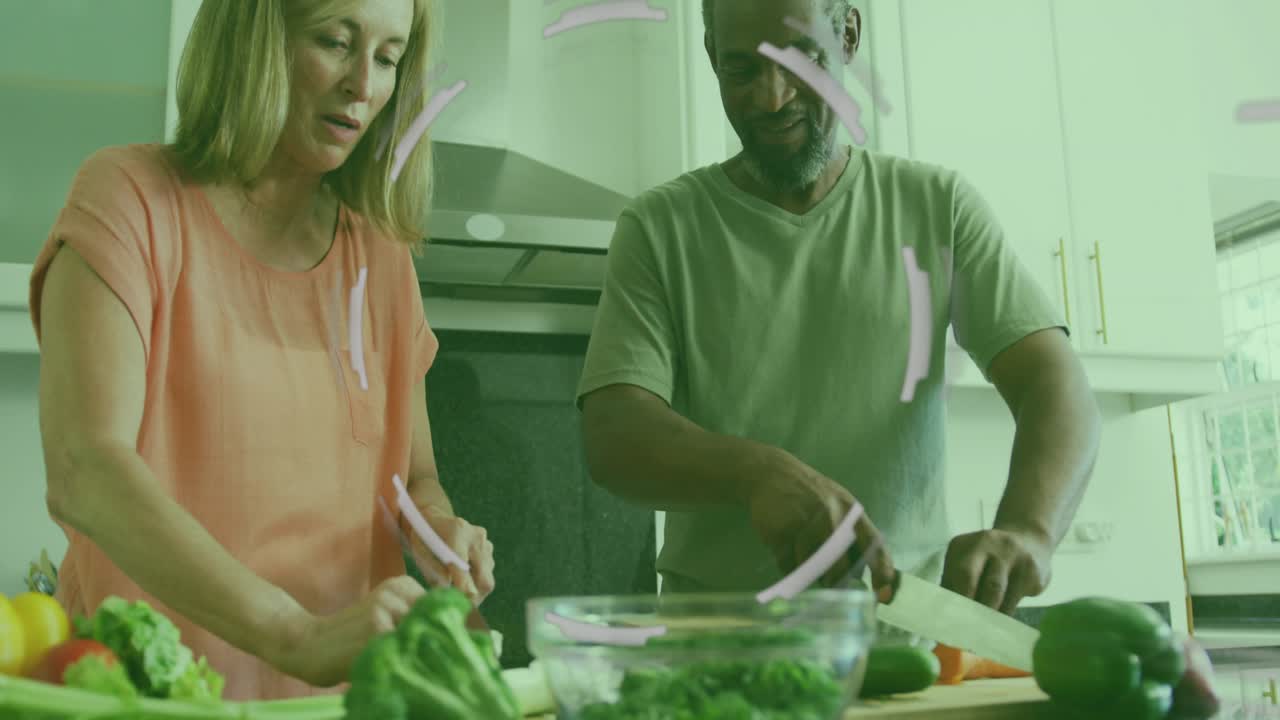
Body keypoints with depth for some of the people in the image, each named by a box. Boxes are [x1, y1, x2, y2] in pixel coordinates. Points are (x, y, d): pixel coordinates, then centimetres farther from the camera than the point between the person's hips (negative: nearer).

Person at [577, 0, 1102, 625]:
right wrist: (757, 473, -24)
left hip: (904, 624, 1)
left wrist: (1026, 529, -20)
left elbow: (1056, 387, 1)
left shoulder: (939, 206, 9)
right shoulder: (658, 228, 6)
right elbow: (612, 434, -5)